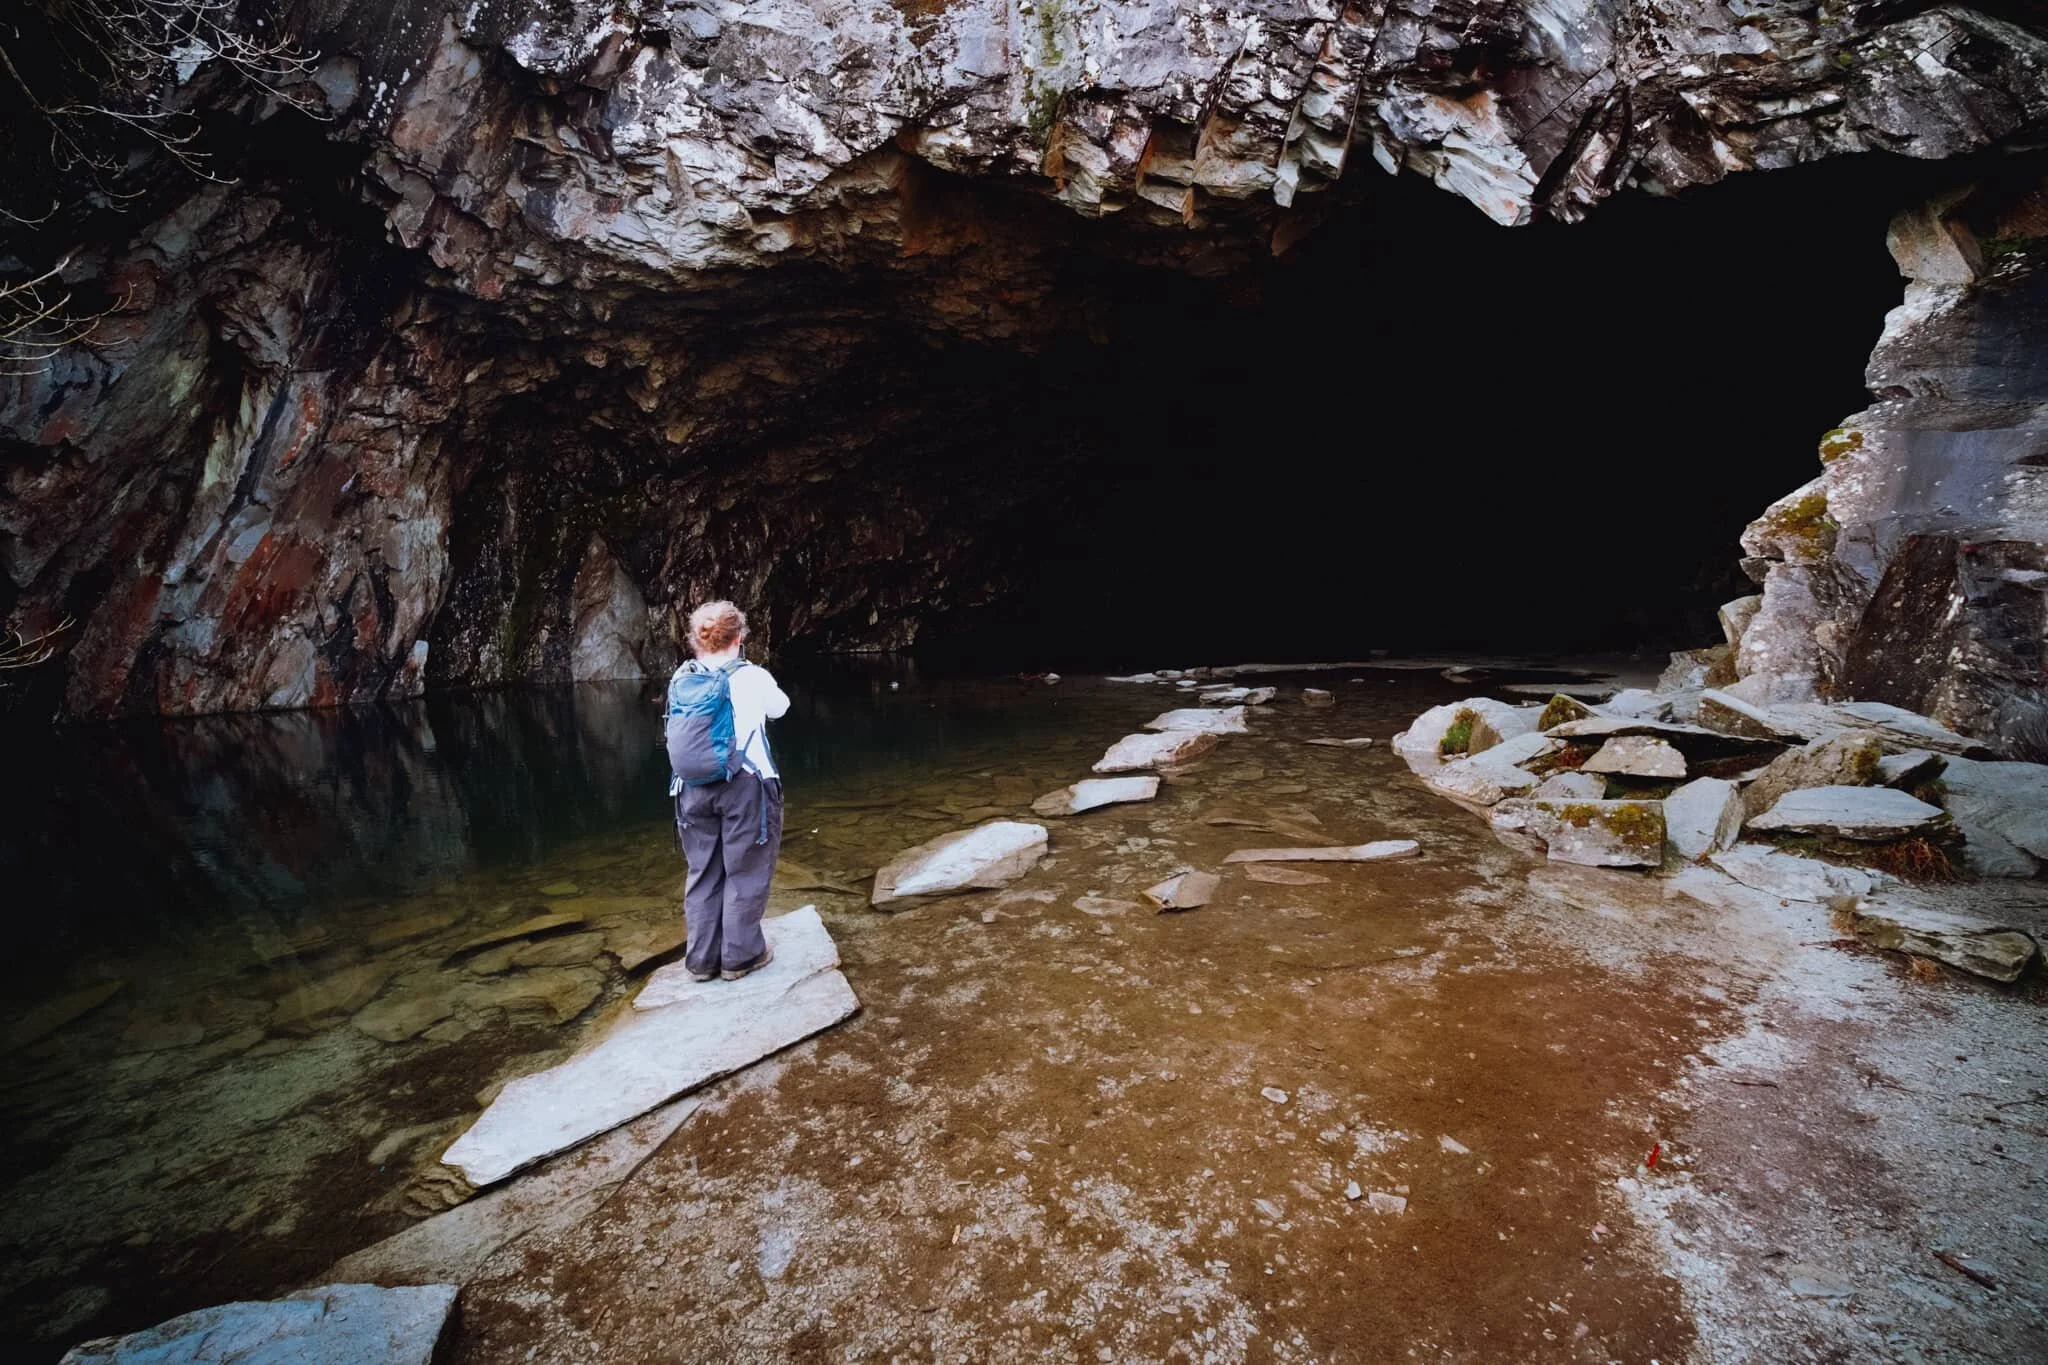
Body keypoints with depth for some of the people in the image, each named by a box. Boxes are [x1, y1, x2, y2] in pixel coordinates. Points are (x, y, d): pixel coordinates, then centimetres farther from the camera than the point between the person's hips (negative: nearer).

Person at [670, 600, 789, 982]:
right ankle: (740, 955, 16)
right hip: (745, 785, -4)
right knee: (745, 871, 8)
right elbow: (780, 708, 12)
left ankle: (701, 958, 23)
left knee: (703, 872, 15)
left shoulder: (680, 681, 2)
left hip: (694, 788, 4)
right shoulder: (753, 678, -8)